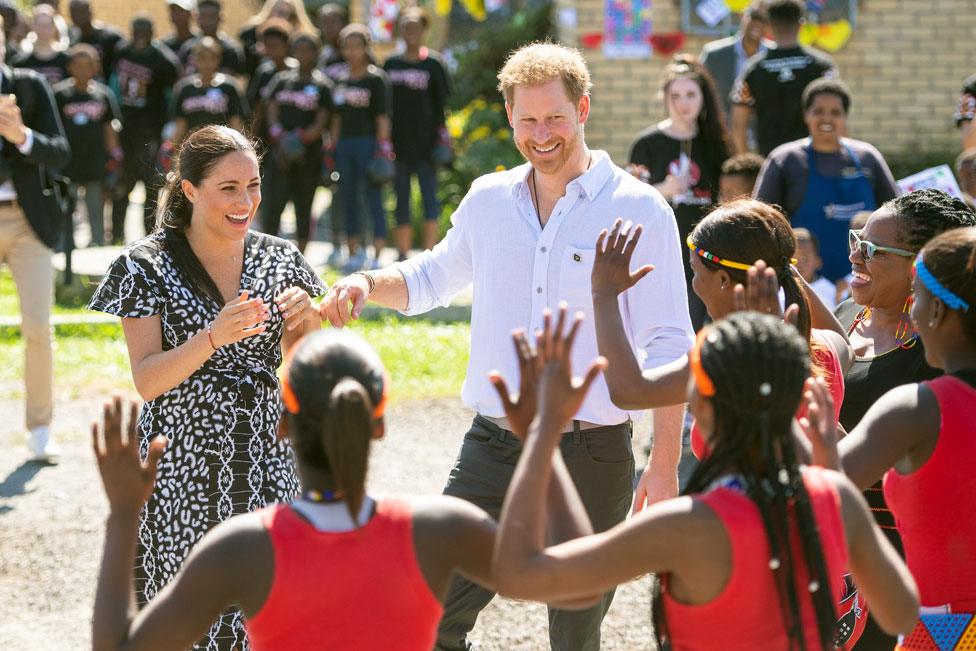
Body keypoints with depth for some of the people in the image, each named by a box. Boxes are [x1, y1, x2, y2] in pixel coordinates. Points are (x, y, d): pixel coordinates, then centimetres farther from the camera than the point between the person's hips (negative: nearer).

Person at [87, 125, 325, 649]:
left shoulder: (279, 261, 6)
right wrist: (213, 337, -27)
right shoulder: (148, 266, -4)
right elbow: (146, 381, -11)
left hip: (264, 469, 3)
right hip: (181, 476, -3)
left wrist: (307, 323, -13)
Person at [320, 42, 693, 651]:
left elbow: (667, 349, -7)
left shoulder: (639, 210, -5)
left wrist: (665, 464, -12)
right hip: (492, 448, 4)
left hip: (590, 456, -4)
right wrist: (367, 284, 7)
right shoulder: (488, 201, 8)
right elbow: (436, 276, 27)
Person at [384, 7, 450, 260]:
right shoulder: (391, 64, 11)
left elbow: (440, 103, 0)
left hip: (426, 143, -3)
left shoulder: (434, 63, 1)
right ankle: (403, 255, 11)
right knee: (401, 199, 6)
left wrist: (442, 139, -7)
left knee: (429, 196, -4)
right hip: (399, 143, 3)